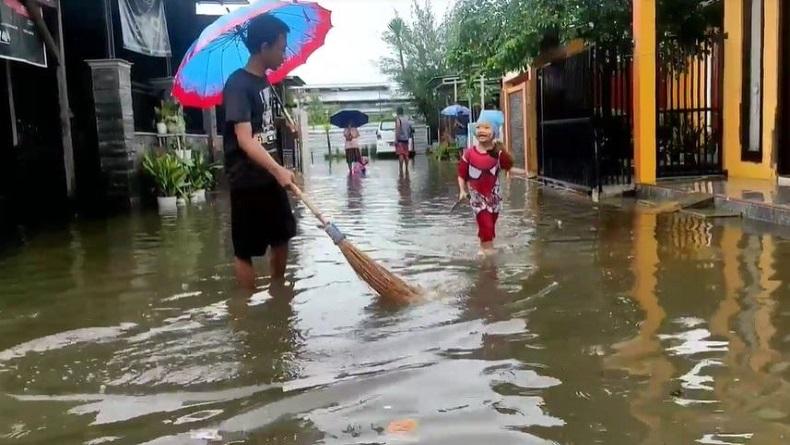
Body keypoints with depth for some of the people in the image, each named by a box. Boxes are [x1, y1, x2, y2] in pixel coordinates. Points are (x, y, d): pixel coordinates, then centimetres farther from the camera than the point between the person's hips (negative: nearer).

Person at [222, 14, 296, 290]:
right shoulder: (238, 84, -18)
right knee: (245, 251, 1)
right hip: (248, 181, -9)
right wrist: (278, 169, -40)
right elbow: (245, 139, -30)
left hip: (270, 176, 9)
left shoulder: (265, 80, 8)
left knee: (282, 238, 17)